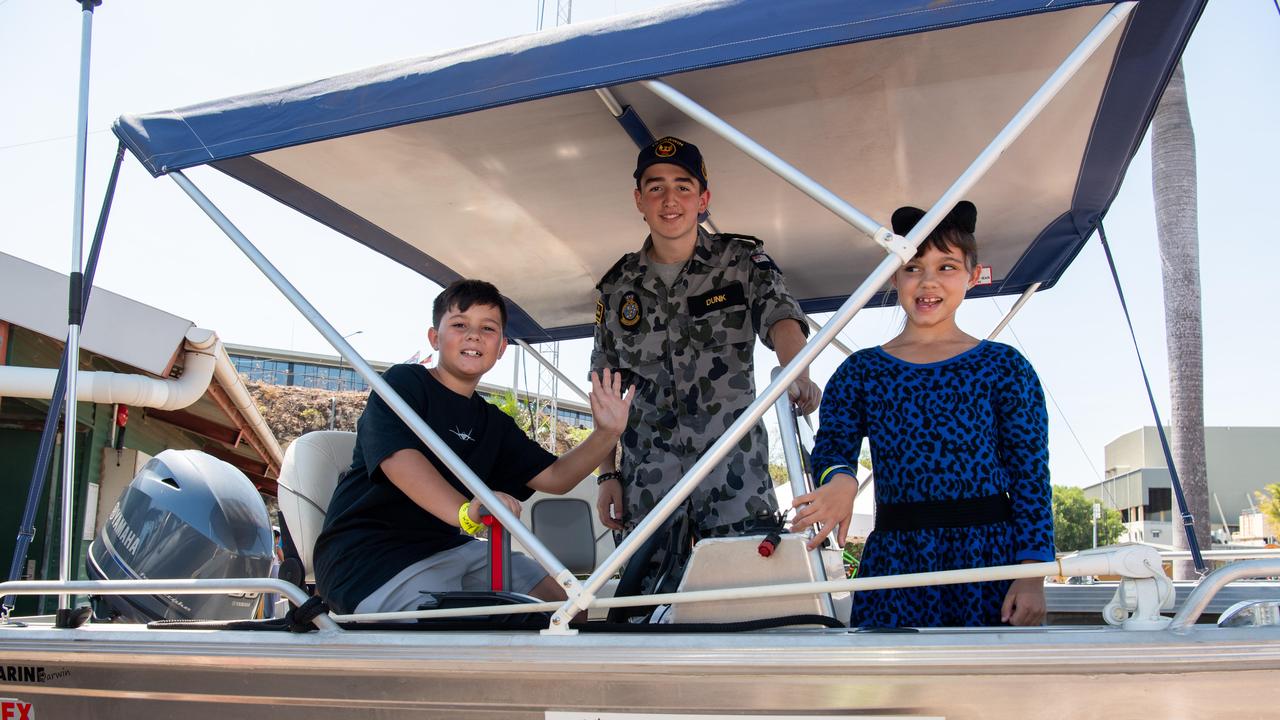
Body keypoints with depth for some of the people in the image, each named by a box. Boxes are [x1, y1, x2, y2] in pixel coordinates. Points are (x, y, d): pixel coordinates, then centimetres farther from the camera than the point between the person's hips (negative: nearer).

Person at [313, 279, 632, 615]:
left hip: (449, 546, 8)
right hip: (371, 553, -8)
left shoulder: (494, 423, 17)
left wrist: (607, 433, -6)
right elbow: (398, 458, -25)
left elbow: (555, 477, 12)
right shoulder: (404, 382, -5)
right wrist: (466, 510, -43)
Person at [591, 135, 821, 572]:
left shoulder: (742, 262, 3)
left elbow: (781, 317, -16)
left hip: (735, 472, -1)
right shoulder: (617, 287, 9)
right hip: (647, 478, 2)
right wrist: (607, 474, 6)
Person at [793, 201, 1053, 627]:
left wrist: (1032, 576, -7)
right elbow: (830, 448, -4)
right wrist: (839, 480, -28)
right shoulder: (860, 372, 8)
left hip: (992, 557, 0)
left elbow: (1031, 477, 1)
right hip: (894, 561, 1)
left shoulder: (1004, 367, 5)